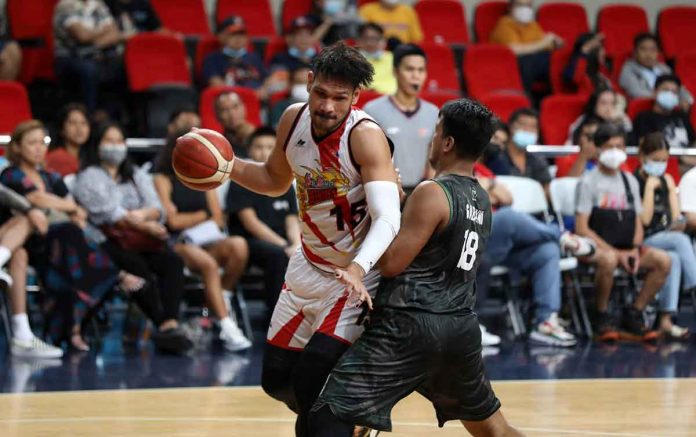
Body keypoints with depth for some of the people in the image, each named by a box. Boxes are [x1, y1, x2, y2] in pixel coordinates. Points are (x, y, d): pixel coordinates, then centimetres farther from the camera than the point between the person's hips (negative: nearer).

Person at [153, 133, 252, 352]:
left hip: (207, 242, 5)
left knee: (239, 246, -29)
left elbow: (218, 220, 14)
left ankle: (219, 302, -13)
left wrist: (190, 223, -2)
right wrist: (203, 216, 7)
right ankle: (227, 327, -40)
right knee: (208, 263, -37)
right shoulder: (163, 180, 6)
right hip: (178, 244, -5)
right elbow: (173, 220, -4)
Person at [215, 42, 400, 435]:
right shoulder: (293, 120, -6)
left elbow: (387, 219, -34)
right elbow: (276, 180, 14)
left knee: (312, 381, -18)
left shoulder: (365, 136, -25)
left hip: (359, 274, -7)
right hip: (309, 266, 7)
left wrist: (358, 267, -52)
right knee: (276, 378, 13)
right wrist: (229, 167, -5)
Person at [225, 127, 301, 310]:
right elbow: (250, 222, -9)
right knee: (278, 254, -36)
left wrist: (297, 245, -15)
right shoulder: (241, 183, 0)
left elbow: (292, 222, 9)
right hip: (250, 243, -5)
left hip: (281, 243, 5)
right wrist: (283, 245, -17)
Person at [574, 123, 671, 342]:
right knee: (609, 259, -40)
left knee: (663, 260, -17)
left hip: (626, 248, 6)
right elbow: (582, 228, -11)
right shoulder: (589, 182, -4)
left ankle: (633, 315, -5)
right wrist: (616, 252, -17)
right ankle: (602, 317, -17)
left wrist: (635, 250, -6)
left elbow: (638, 223, 16)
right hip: (594, 247, -6)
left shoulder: (630, 181, 16)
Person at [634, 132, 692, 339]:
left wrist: (678, 223, -14)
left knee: (674, 259, -31)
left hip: (667, 239, 5)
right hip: (642, 243, -5)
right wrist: (650, 187, -13)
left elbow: (677, 217, 10)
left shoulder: (667, 180, 16)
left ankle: (666, 321, -36)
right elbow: (644, 220, -13)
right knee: (681, 241, -33)